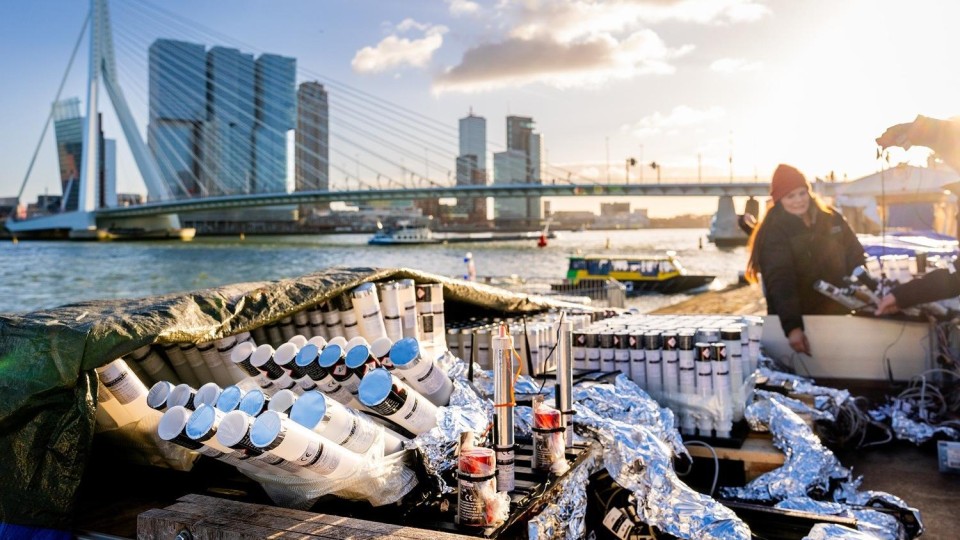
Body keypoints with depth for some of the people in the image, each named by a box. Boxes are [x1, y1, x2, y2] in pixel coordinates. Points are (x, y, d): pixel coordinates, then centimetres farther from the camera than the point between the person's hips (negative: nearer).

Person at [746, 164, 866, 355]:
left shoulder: (831, 219, 2)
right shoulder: (774, 233, -15)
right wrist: (792, 326, -37)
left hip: (837, 315, 5)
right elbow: (780, 282, -26)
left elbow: (855, 257, 10)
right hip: (797, 321, -4)